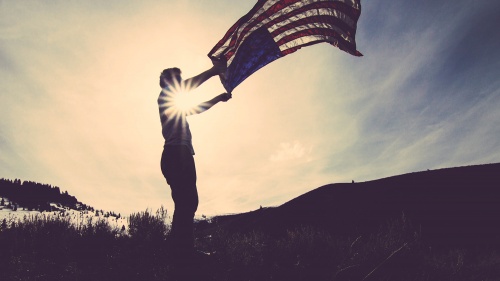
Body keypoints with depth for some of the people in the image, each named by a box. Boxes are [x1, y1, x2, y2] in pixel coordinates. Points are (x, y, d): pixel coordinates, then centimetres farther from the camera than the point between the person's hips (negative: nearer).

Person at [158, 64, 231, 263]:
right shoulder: (164, 96, 9)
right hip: (176, 153, -10)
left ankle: (182, 250, -2)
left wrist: (218, 98, 43)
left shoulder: (177, 105, 34)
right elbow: (187, 86, -8)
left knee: (187, 202, 0)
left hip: (182, 155, 10)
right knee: (186, 202, -22)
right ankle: (182, 251, -28)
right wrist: (213, 71, -3)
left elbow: (198, 109, 45)